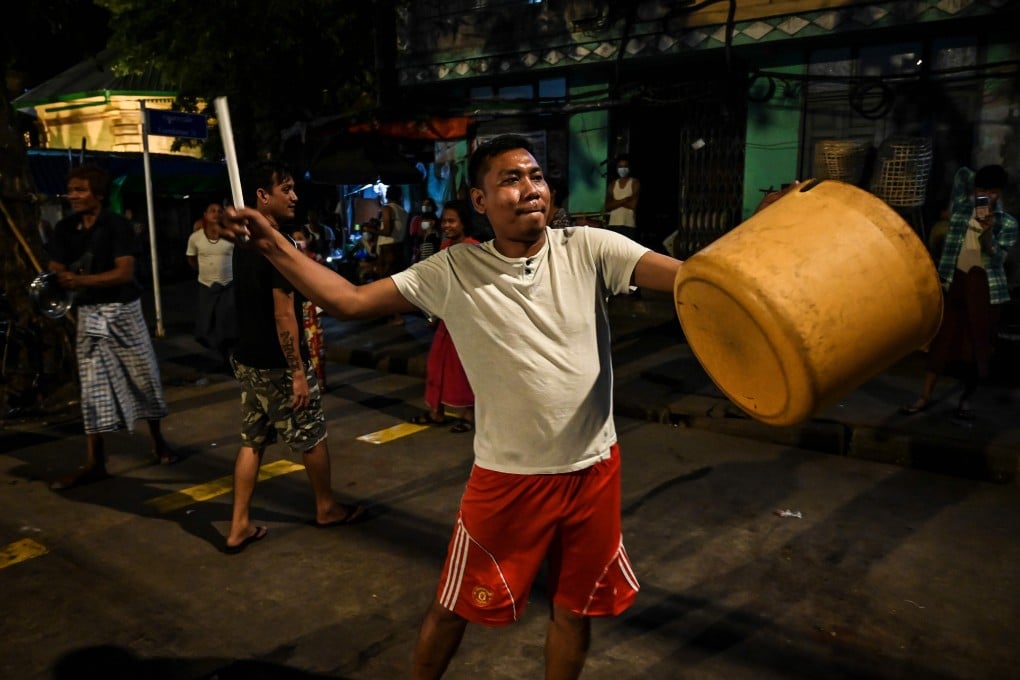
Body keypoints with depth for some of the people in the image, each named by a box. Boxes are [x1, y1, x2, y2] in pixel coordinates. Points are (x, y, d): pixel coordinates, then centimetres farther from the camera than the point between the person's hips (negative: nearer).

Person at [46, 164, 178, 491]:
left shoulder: (117, 225, -11)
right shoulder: (64, 229, 4)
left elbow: (125, 272, -20)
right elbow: (55, 269, 0)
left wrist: (80, 280, -31)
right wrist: (58, 280, -24)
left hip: (123, 310, -3)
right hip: (88, 314, 4)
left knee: (144, 377, 8)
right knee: (92, 387, 3)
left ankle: (158, 442, 28)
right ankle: (94, 462, 7)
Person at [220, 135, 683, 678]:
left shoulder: (588, 249, -8)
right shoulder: (453, 272, -8)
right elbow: (349, 300, -7)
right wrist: (274, 246, -17)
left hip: (593, 470, 1)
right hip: (508, 477, -1)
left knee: (574, 607, 20)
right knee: (454, 607, 16)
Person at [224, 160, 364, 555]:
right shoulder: (278, 244, -21)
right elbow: (283, 315, -23)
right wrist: (298, 372, -20)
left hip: (248, 359, 9)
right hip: (277, 364, -8)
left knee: (252, 441, 14)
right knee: (312, 438, 10)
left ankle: (239, 526, 17)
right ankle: (326, 508, 28)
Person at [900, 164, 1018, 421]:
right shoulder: (961, 208, 4)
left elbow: (996, 259, -11)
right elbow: (963, 173, 16)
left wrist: (987, 231, -23)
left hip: (985, 285, -1)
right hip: (953, 280, 1)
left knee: (978, 343, 3)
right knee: (941, 338, 2)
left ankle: (966, 399, 15)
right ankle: (925, 396, 8)